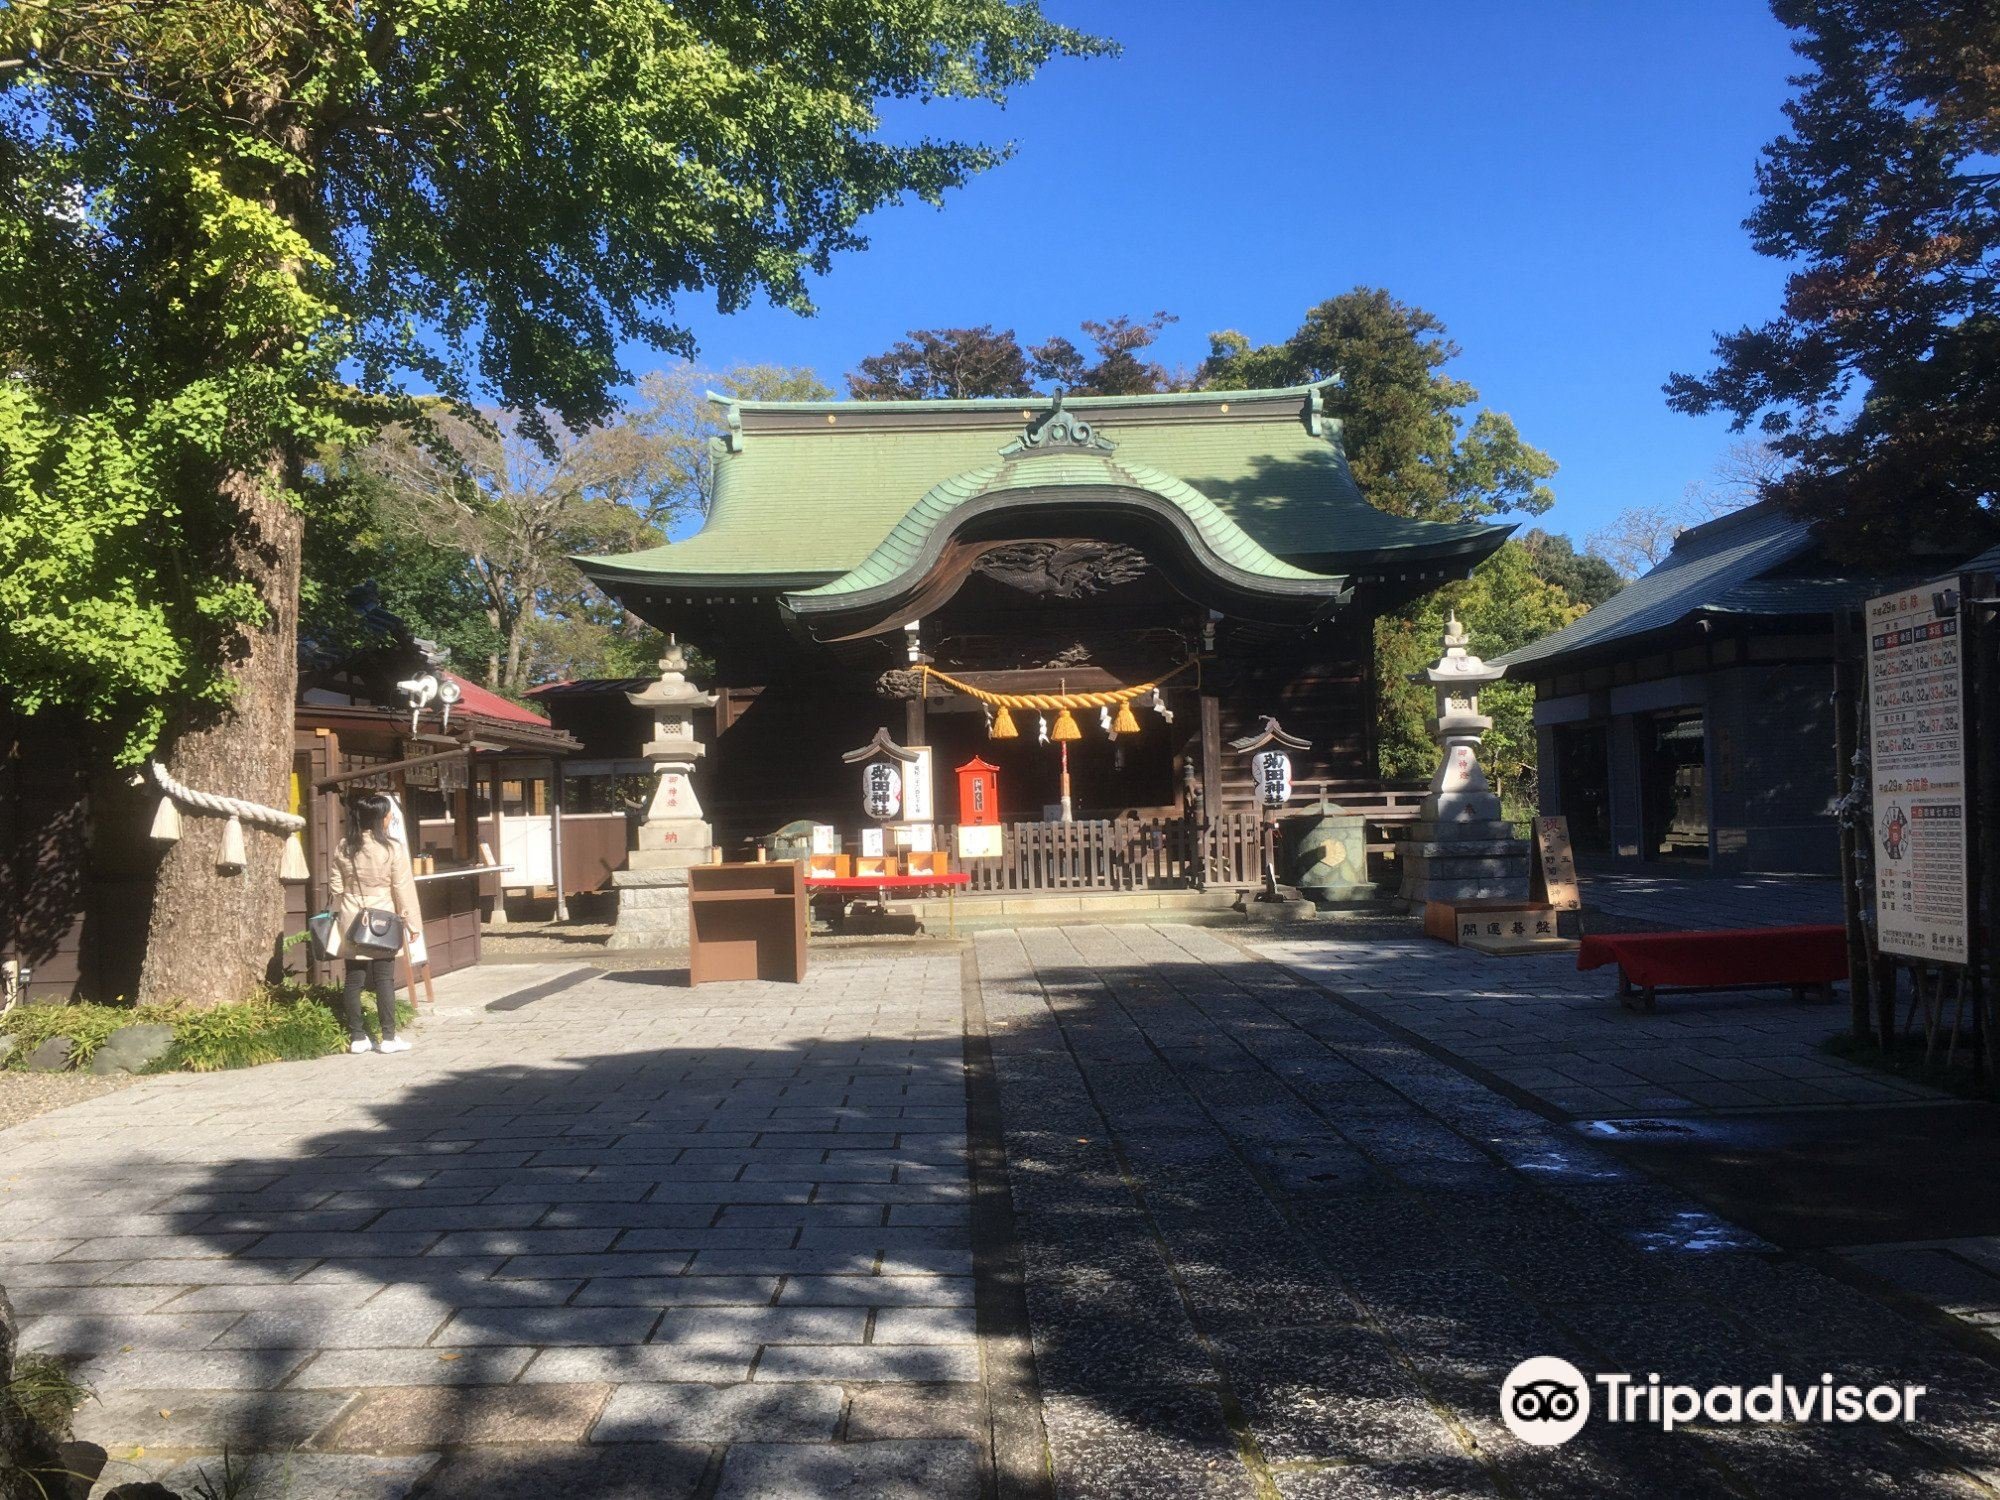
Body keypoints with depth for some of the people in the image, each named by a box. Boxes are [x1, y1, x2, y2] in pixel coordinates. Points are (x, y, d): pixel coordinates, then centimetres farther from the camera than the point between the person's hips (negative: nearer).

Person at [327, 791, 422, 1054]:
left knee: (354, 980, 7)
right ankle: (389, 1037, 5)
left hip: (351, 922, 4)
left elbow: (337, 887, 8)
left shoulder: (343, 849, 1)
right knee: (384, 979, 2)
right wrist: (413, 923, -1)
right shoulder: (393, 849, -11)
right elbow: (404, 889, -8)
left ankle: (357, 1037, 11)